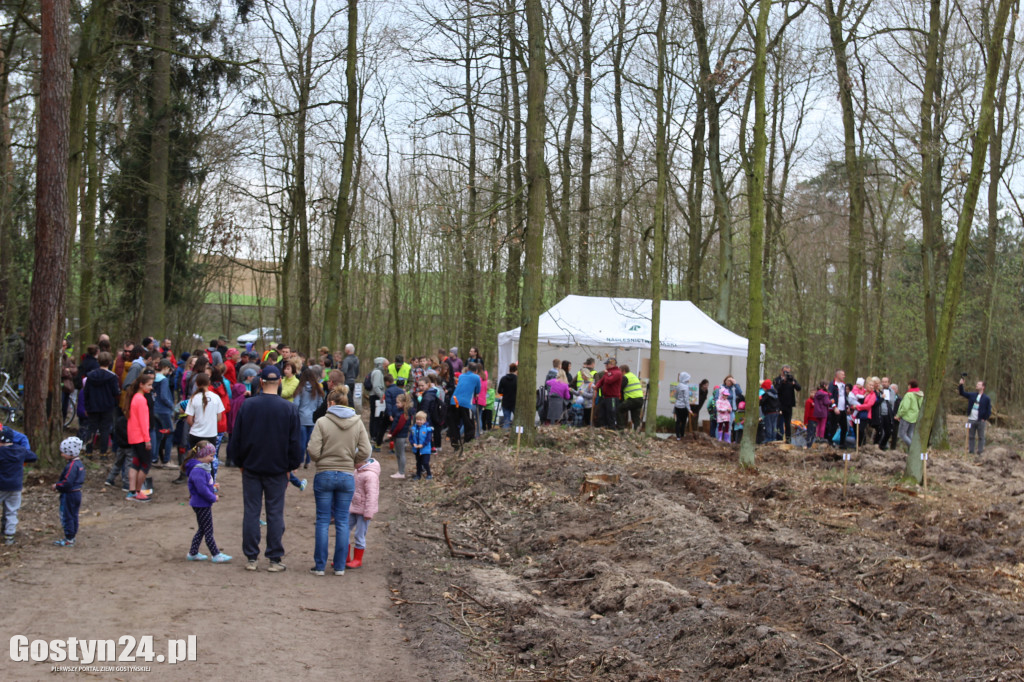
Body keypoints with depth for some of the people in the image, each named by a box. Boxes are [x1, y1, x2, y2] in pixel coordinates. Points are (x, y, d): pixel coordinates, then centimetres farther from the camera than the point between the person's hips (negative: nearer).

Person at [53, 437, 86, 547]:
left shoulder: (71, 466, -23)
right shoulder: (79, 463, 7)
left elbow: (67, 483, -28)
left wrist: (57, 486, -11)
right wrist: (59, 485, 14)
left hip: (69, 495, -10)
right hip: (77, 493, 10)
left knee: (67, 517, 0)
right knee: (74, 516, 16)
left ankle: (69, 540, 5)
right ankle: (71, 536, 26)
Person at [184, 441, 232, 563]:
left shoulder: (204, 468, 10)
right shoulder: (197, 471, -24)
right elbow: (202, 489, -26)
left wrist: (213, 488, 5)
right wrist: (213, 497, -16)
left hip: (204, 504, 10)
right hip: (201, 505, -10)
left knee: (202, 530, 17)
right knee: (208, 531, -1)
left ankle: (193, 553, 25)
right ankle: (216, 555, 6)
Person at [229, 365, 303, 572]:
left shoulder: (247, 405, -4)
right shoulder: (289, 409, -6)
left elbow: (237, 437, 1)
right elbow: (295, 441, -2)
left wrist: (240, 462, 13)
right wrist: (290, 467, 9)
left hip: (251, 467, 1)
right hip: (277, 469, -1)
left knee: (251, 512, 7)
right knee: (275, 513, 4)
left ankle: (251, 558, 10)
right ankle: (275, 559, 6)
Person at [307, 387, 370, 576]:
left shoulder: (322, 422, -8)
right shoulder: (357, 423, 0)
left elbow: (313, 451, -13)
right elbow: (365, 452, -5)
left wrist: (320, 461, 8)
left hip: (324, 475, -2)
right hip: (347, 476, 2)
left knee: (323, 521, 6)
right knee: (342, 522, 9)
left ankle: (320, 566, 10)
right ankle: (339, 566, 12)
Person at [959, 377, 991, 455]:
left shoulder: (987, 399, -3)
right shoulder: (972, 395, 8)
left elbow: (989, 410, -2)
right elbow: (962, 393, 11)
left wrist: (985, 419, -8)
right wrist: (961, 385, -3)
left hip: (981, 421, -4)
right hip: (971, 420, 4)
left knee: (980, 437, 3)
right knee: (971, 437, 8)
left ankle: (979, 452, 7)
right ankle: (971, 451, 14)